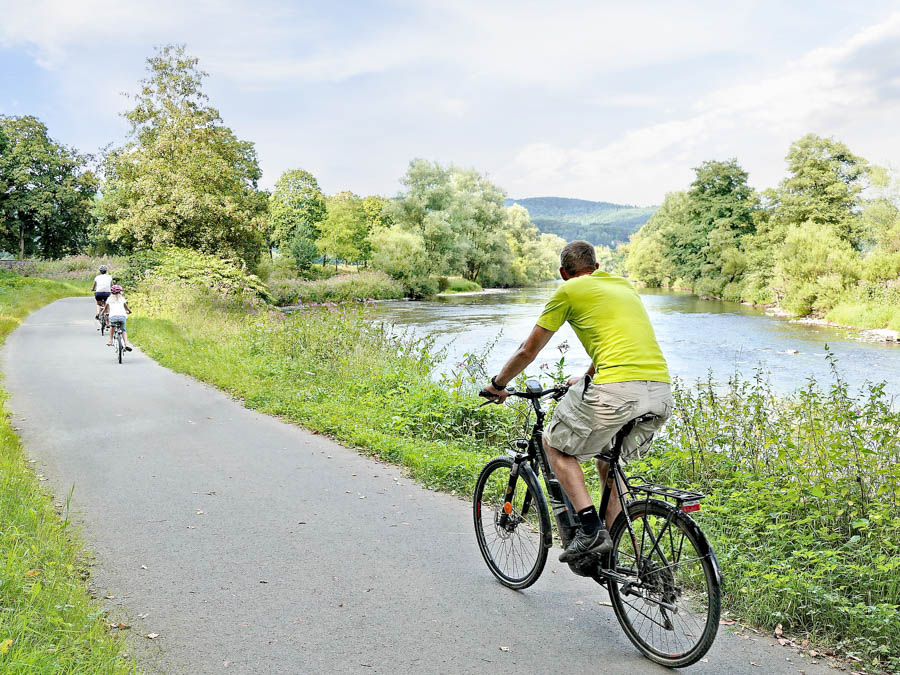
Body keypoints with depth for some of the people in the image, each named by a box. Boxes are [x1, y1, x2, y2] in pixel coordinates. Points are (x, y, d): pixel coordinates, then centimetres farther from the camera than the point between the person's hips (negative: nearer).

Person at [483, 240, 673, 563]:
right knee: (608, 460, 28)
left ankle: (591, 528, 2)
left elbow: (528, 352, 15)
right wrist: (584, 379, 54)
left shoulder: (569, 290, 10)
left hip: (616, 390, -7)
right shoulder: (625, 285, 27)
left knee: (555, 444, 15)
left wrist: (498, 384, 31)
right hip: (661, 392, 7)